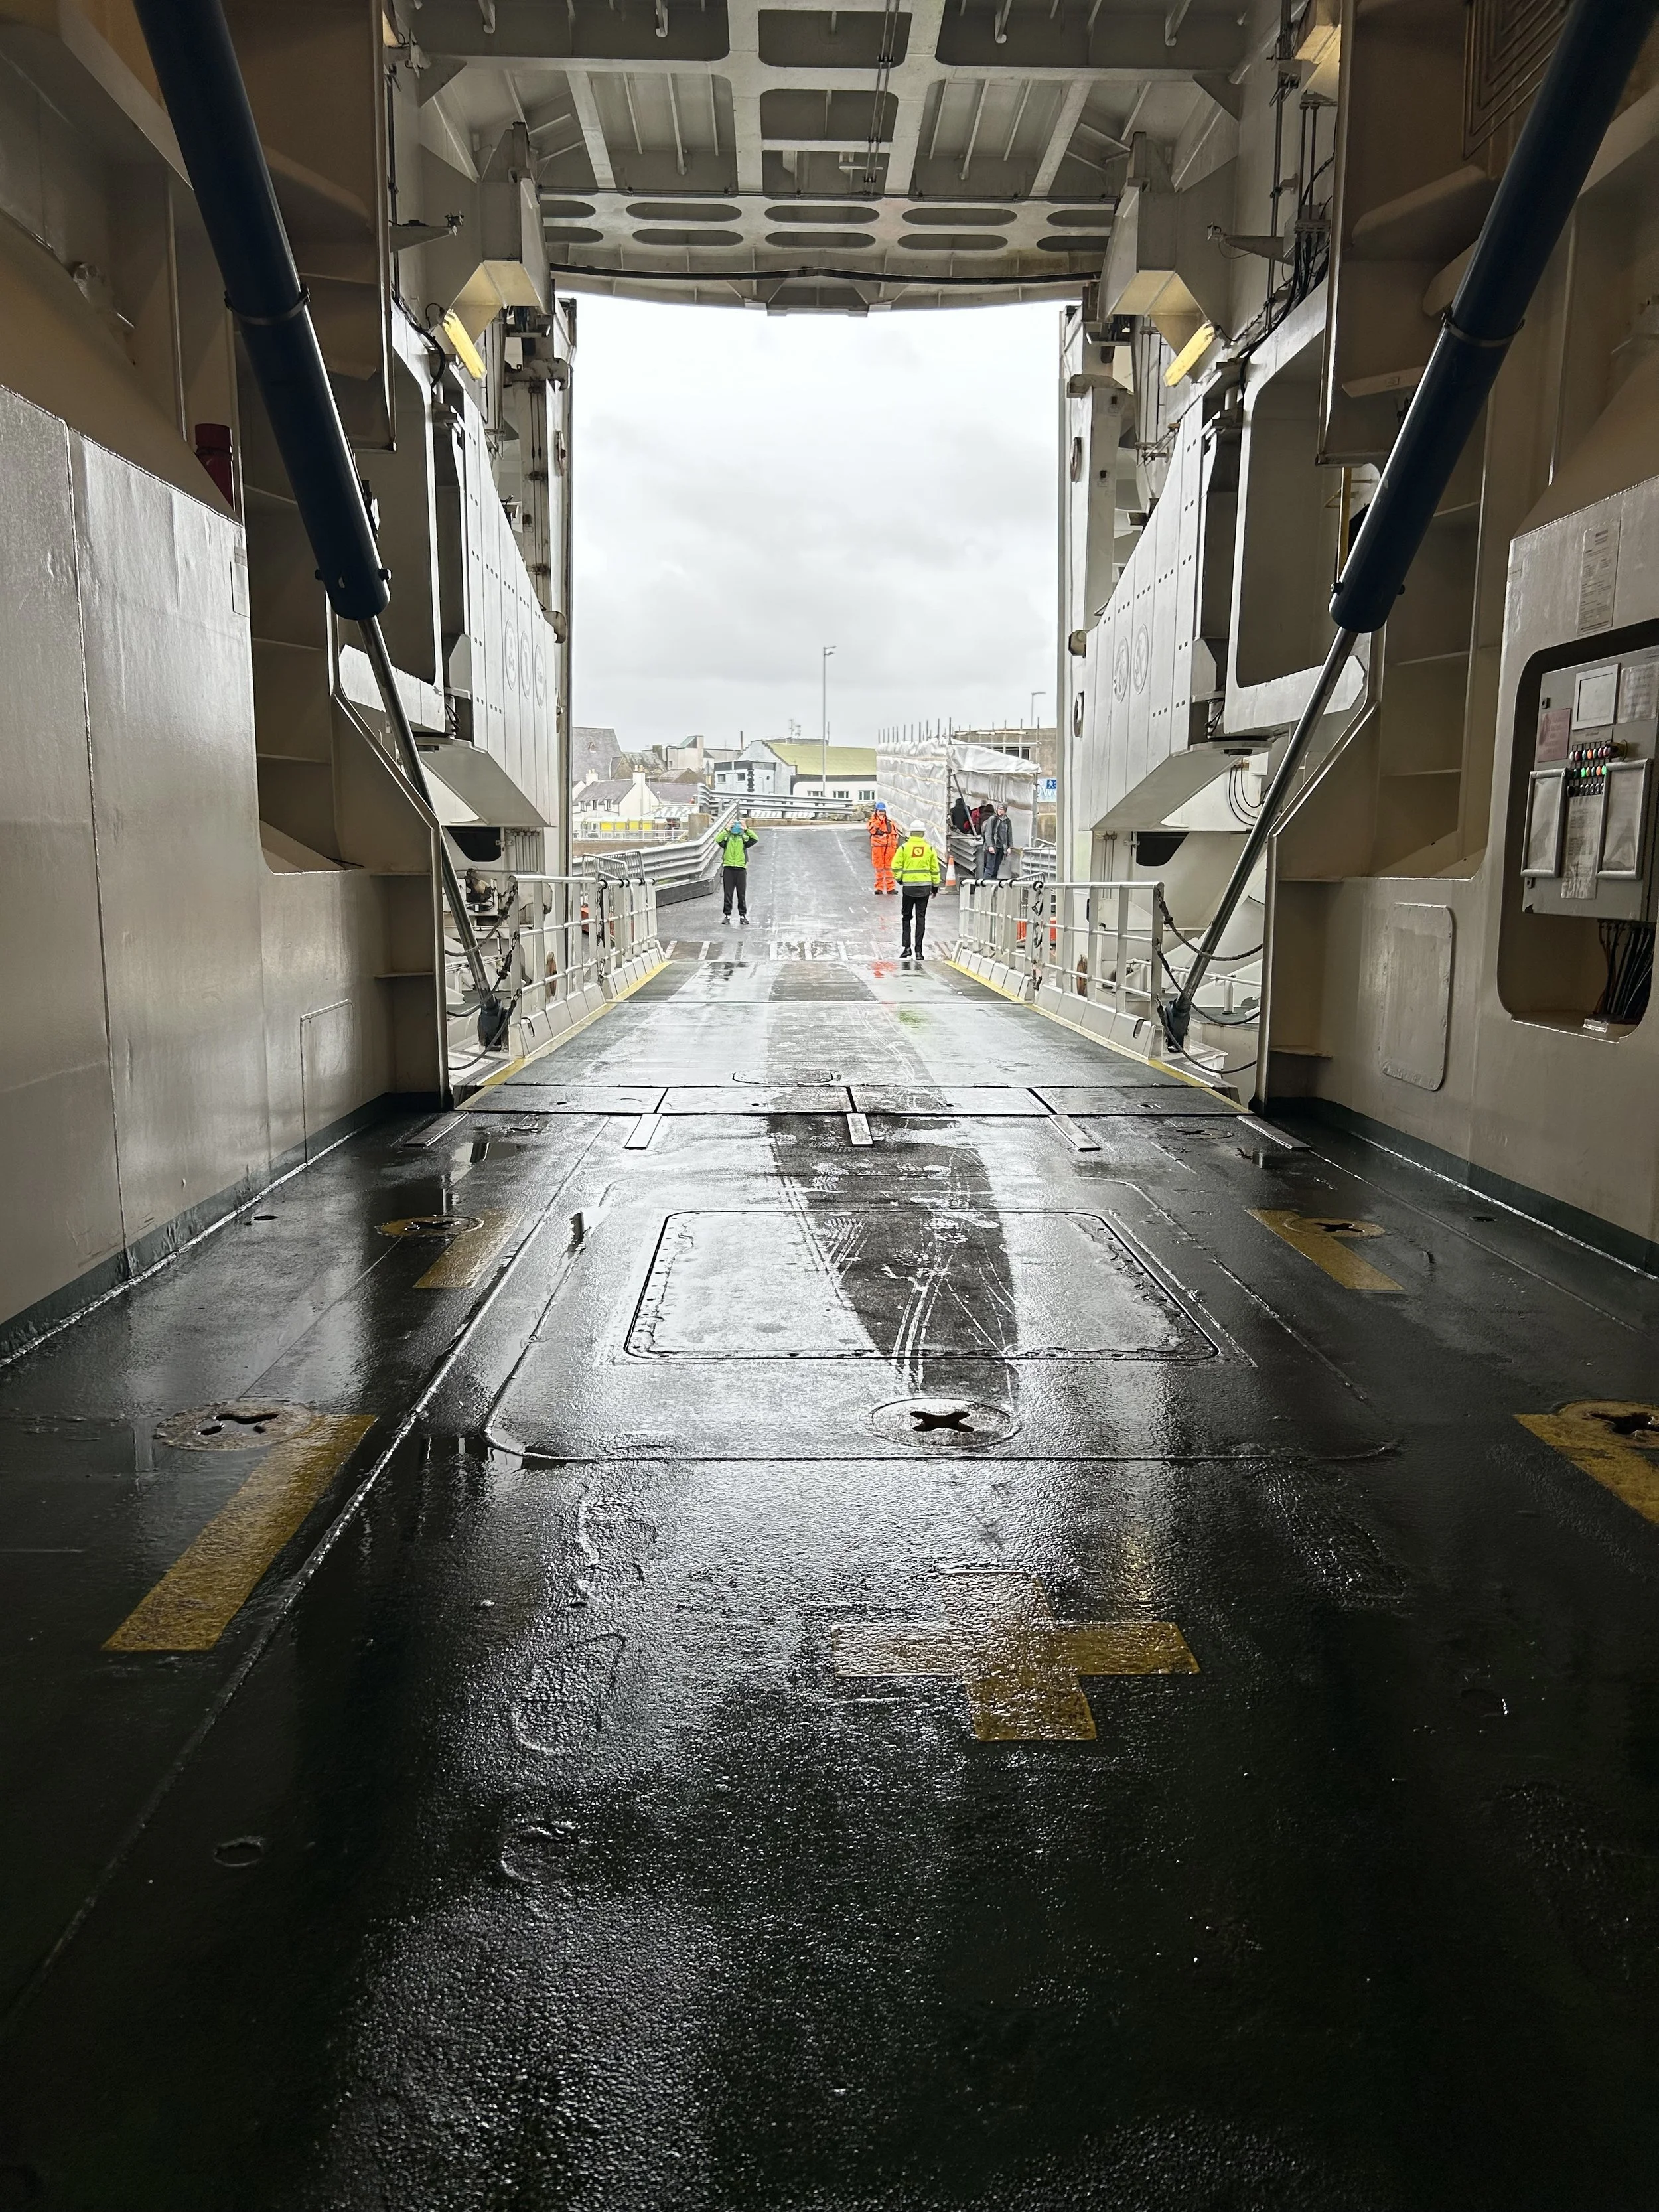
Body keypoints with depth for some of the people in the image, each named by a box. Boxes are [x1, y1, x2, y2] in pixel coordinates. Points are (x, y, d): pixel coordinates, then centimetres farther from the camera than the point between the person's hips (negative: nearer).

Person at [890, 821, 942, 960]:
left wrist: (899, 879, 8)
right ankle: (918, 951, 3)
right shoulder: (929, 848, 3)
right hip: (925, 887, 1)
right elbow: (935, 869, 6)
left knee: (906, 916, 11)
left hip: (909, 886, -1)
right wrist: (935, 886, 15)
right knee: (921, 918, 5)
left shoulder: (904, 848, -3)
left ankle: (907, 947, 2)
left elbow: (896, 866, -8)